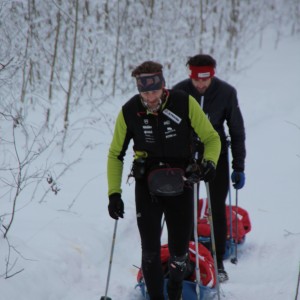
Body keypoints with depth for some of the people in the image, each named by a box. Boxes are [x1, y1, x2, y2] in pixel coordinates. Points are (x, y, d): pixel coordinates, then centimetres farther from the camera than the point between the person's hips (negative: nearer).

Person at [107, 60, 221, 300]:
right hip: (147, 184, 0)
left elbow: (211, 138, -1)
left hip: (180, 184, 0)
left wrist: (210, 162, -21)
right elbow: (115, 154, 4)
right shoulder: (129, 112, -8)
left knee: (180, 250, 4)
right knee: (150, 249, -8)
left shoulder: (184, 103, -13)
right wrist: (114, 193, -4)